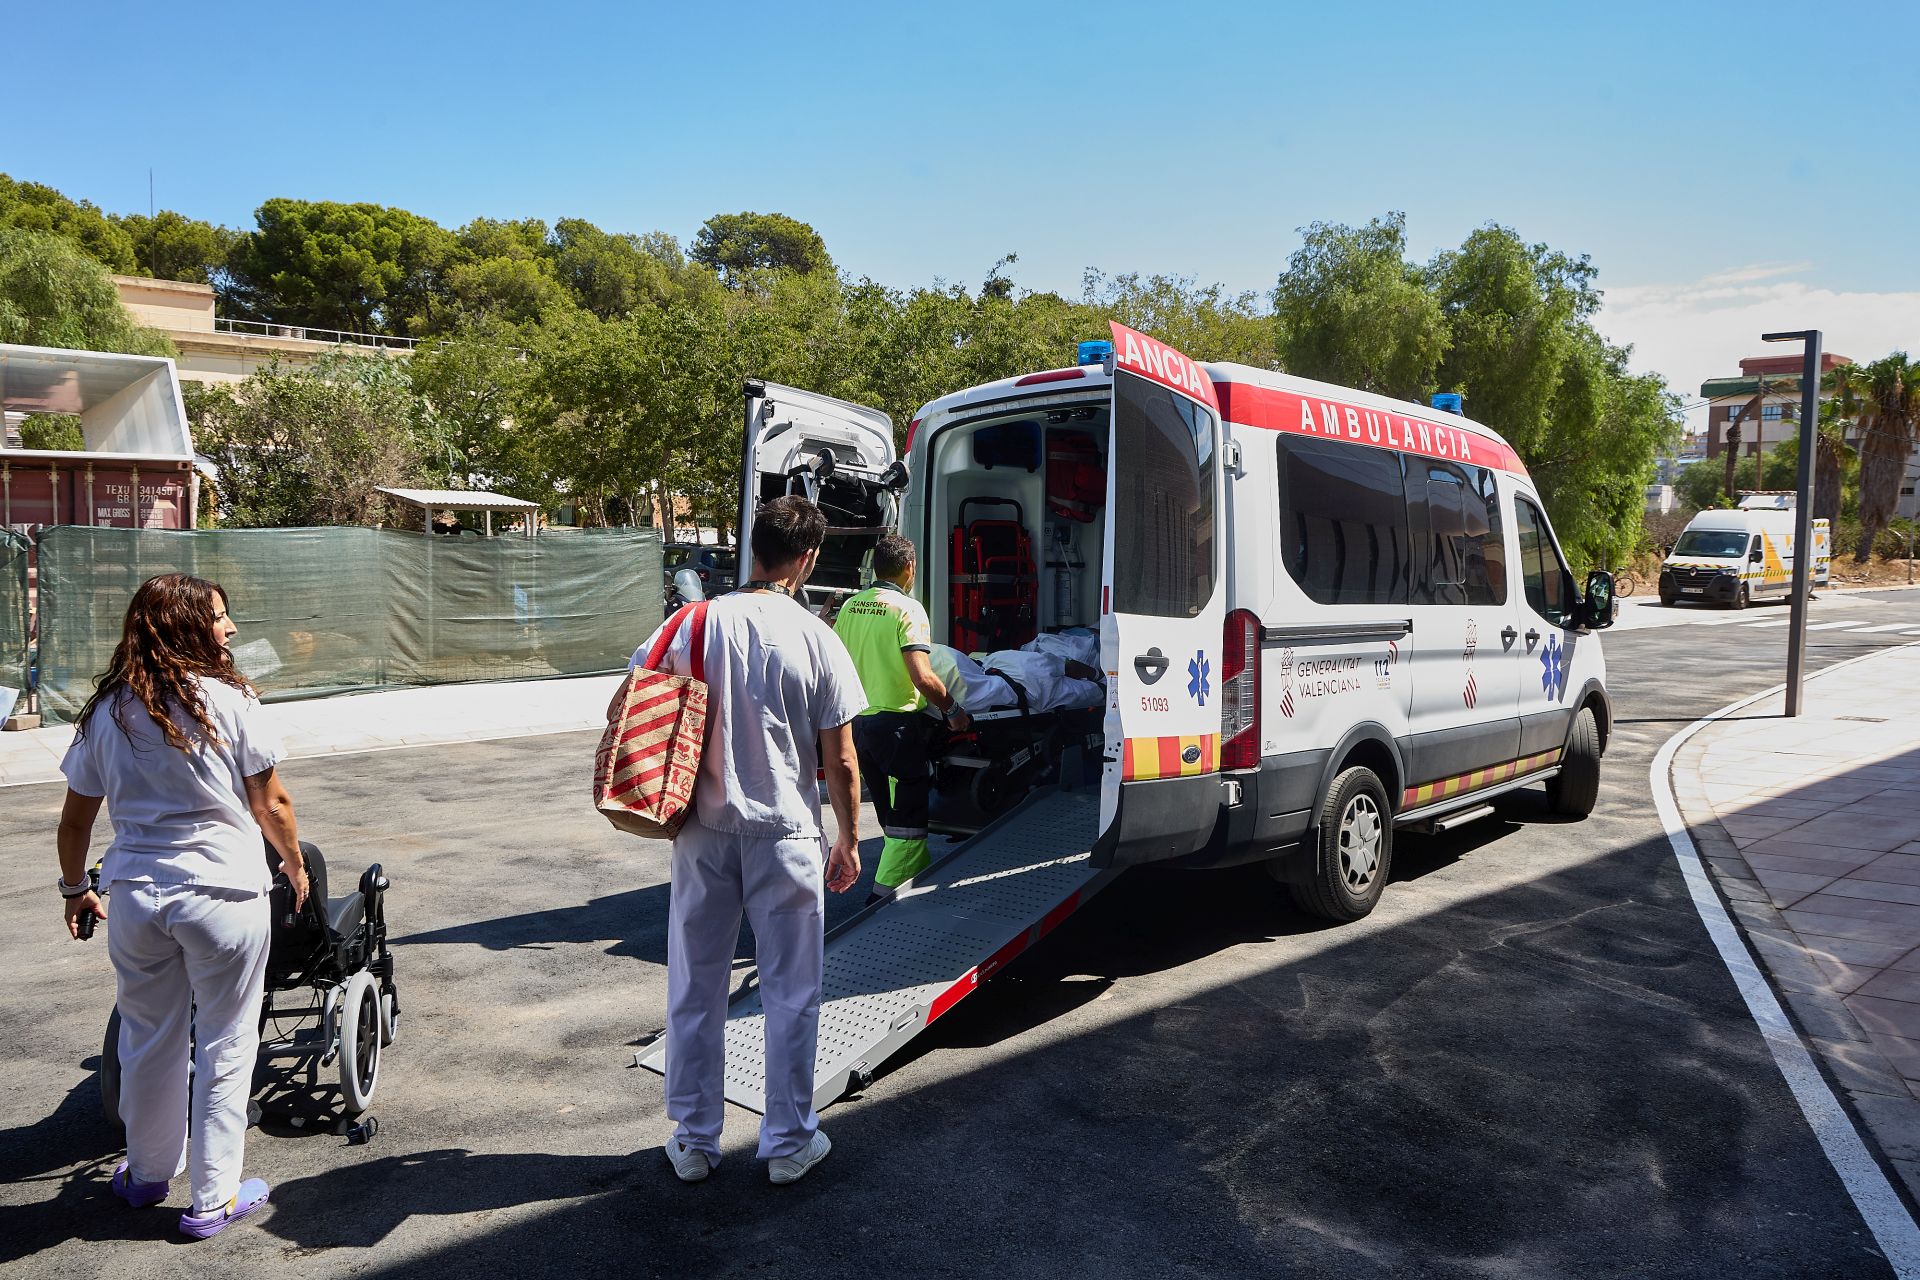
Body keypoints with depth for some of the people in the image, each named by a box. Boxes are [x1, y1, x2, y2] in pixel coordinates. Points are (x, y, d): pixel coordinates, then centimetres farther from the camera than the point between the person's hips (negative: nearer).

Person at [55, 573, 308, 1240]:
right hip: (224, 893, -4)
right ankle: (214, 1198, 16)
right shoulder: (229, 700, -9)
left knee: (148, 1041, 20)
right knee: (224, 1047, 8)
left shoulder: (106, 711, 3)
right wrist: (297, 867, 11)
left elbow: (76, 818, 9)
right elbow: (272, 804, -6)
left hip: (135, 897, 5)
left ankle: (147, 1174, 38)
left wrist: (74, 890, 24)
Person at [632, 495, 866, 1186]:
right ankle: (789, 1143, 22)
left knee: (694, 992, 15)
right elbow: (840, 760, -6)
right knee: (791, 995, 12)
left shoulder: (695, 623, -4)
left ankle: (693, 1141, 26)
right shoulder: (815, 639, -9)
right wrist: (849, 839, 7)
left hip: (704, 832, 2)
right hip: (785, 835, -2)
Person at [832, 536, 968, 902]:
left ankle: (922, 872, 34)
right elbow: (922, 677, -21)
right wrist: (953, 710, -6)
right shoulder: (907, 608, -13)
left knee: (892, 813, 19)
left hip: (857, 719, 7)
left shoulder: (850, 606, 6)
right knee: (908, 815, 2)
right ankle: (884, 894, 1)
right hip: (896, 722, -7)